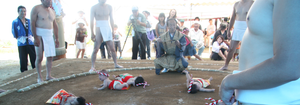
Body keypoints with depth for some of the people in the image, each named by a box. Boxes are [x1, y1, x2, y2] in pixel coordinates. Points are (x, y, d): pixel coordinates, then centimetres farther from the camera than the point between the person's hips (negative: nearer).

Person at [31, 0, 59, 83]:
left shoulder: (52, 11, 14)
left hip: (49, 36, 6)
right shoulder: (36, 9, -4)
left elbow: (55, 26, 17)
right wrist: (36, 38, -19)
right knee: (39, 57, -1)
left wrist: (56, 38, 12)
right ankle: (39, 77, 10)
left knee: (50, 57, 4)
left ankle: (49, 76, 13)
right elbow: (32, 24, -12)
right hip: (39, 36, -6)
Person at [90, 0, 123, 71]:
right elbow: (91, 21, -2)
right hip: (99, 29, -3)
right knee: (95, 49, -5)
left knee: (112, 48, 3)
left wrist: (112, 30, 8)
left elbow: (111, 19, 11)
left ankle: (116, 64, 16)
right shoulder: (94, 8, -2)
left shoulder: (109, 7, 6)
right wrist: (92, 33, -4)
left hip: (107, 29, 3)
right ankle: (92, 67, 2)